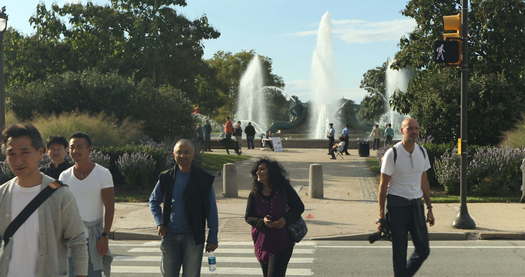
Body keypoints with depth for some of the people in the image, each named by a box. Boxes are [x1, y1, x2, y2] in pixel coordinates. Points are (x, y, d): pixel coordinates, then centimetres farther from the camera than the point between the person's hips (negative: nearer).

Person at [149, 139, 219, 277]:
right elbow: (153, 201, 15)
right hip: (170, 235, 2)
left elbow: (212, 211, -1)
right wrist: (159, 223, 1)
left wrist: (212, 238, -4)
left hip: (193, 237, -2)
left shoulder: (204, 179, -3)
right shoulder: (166, 178, 2)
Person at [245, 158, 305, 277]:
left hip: (281, 241, -3)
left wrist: (286, 219, -16)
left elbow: (299, 207, 1)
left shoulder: (284, 188, -6)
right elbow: (248, 217, 2)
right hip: (262, 240, 3)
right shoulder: (254, 193, -1)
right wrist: (262, 221, -19)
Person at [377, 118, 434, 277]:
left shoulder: (422, 152, 6)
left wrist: (429, 208, 12)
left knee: (423, 250, 6)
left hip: (416, 204, 5)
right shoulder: (392, 153, -10)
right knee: (399, 251, 1)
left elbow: (424, 182, 13)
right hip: (397, 204, -5)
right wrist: (381, 213, -9)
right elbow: (383, 185, -7)